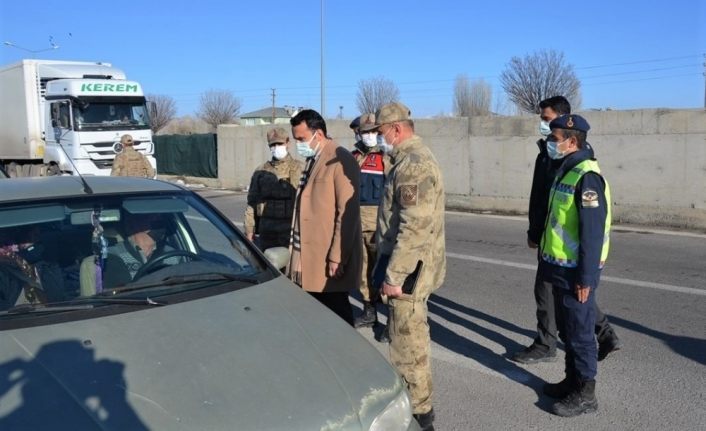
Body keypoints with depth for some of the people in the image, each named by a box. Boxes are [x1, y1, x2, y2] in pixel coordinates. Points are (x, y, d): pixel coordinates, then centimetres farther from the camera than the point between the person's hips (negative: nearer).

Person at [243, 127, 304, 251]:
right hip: (267, 231, 4)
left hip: (291, 230, -4)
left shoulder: (299, 169, -3)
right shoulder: (261, 172, 10)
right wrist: (249, 230, 8)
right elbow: (252, 202, 11)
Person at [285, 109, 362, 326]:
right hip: (309, 254, 8)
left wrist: (337, 258, -19)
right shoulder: (312, 160, 15)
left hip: (328, 257, -8)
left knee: (336, 315, 3)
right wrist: (297, 248, 16)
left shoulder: (341, 161, -13)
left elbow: (347, 214, -17)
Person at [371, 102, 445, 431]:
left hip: (409, 268, -11)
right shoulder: (412, 158, 14)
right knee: (411, 337, 20)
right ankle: (417, 402, 35)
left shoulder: (414, 163, -20)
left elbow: (415, 228, -27)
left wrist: (394, 275, -24)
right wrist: (391, 268, 23)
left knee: (408, 341, 0)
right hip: (411, 266, 11)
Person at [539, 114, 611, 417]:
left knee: (579, 331, 2)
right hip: (561, 268, 9)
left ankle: (585, 393, 16)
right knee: (566, 329, 19)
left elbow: (593, 232, -22)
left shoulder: (586, 176, -19)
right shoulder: (565, 171, 12)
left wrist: (586, 277, -21)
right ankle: (572, 381, 33)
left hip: (576, 272, -9)